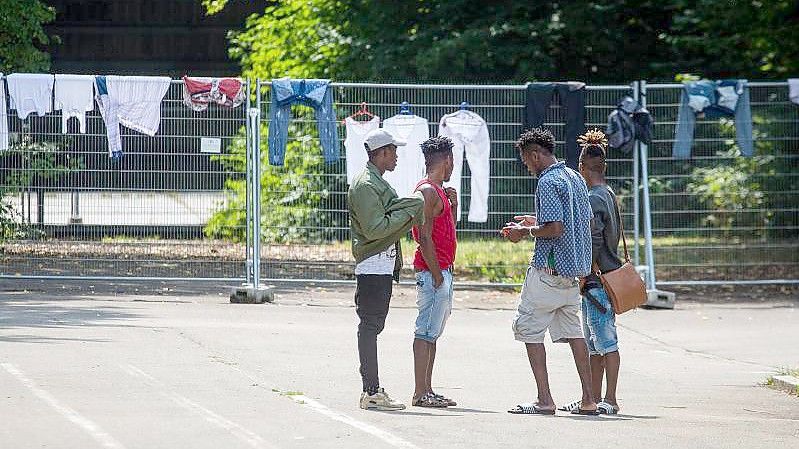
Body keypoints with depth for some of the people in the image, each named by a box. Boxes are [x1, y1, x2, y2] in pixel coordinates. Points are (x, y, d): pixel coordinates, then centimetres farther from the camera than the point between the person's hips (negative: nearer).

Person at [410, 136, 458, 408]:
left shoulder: (438, 191, 19)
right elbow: (425, 237, -18)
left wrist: (453, 204, 14)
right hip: (432, 271, -10)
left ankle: (427, 390, 14)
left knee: (432, 333, 11)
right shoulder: (427, 191, -13)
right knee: (426, 332, -10)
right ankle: (420, 393, -11)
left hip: (442, 271, 10)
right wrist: (436, 273, -19)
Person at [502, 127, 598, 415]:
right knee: (572, 331, 13)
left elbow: (555, 229, -24)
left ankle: (544, 400, -7)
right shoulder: (575, 178, 13)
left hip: (548, 269, -9)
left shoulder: (548, 182, -15)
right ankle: (588, 399, 10)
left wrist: (525, 232, -7)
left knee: (528, 328, -1)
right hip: (573, 269, 9)